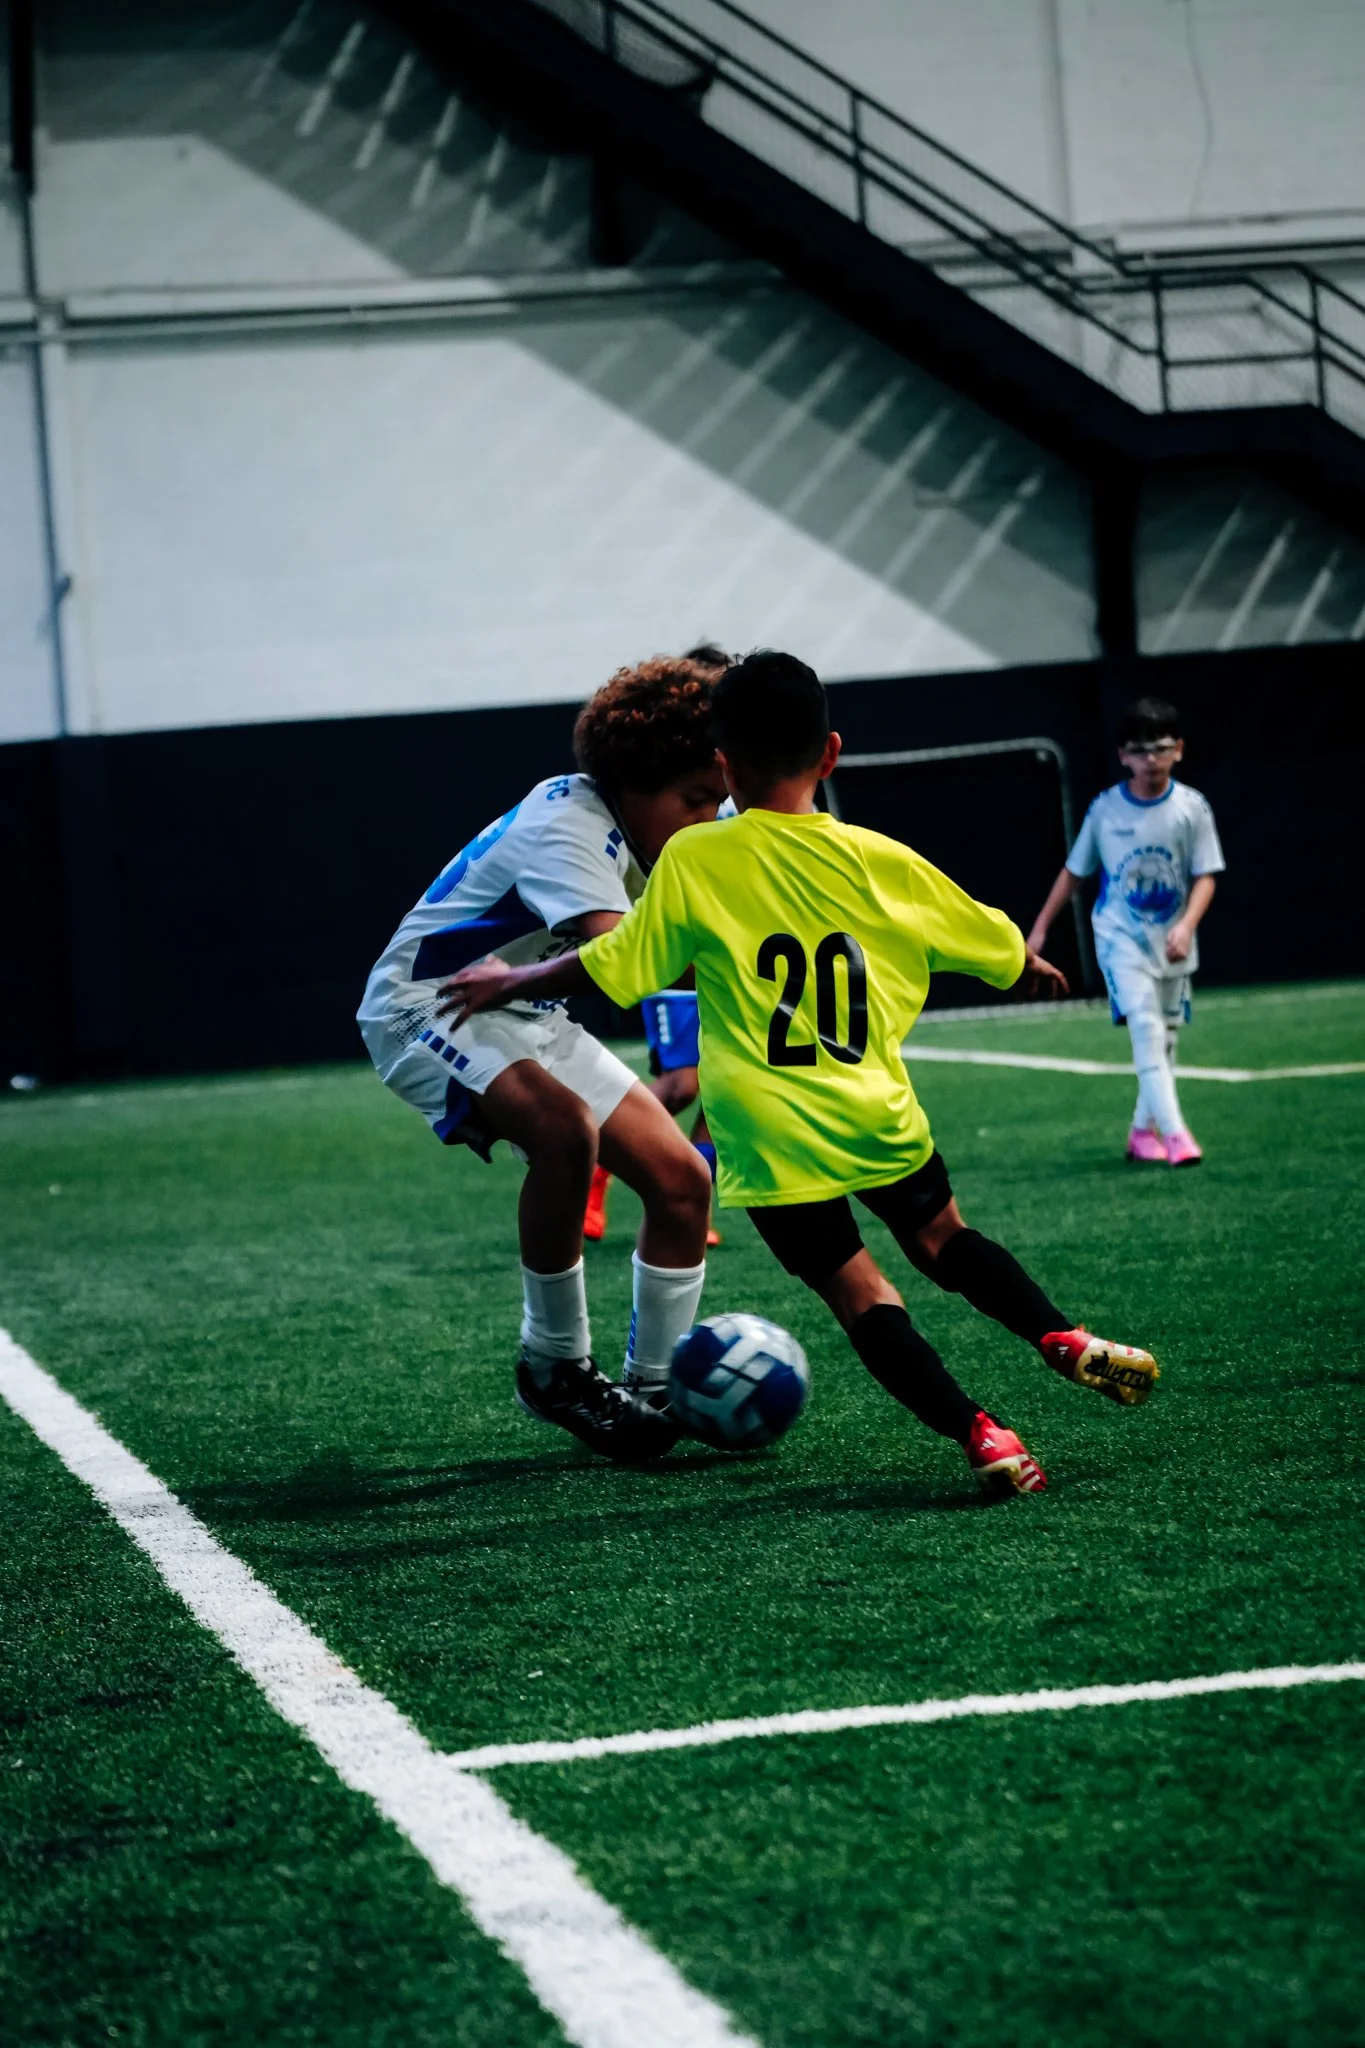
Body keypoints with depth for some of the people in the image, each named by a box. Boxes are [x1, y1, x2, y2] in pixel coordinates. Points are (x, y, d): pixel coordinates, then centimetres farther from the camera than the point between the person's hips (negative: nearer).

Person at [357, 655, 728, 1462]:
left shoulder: (644, 828, -1)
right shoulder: (570, 822, -29)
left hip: (529, 1017, 9)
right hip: (428, 1006, -9)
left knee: (681, 1178, -3)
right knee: (565, 1129, -36)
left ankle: (653, 1388, 10)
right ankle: (555, 1367, -20)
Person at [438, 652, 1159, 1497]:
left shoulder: (693, 859, -6)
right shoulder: (879, 860, 3)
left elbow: (610, 966, -3)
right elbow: (991, 941, 14)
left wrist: (509, 983, 13)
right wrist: (1033, 965, 37)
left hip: (773, 1137, -3)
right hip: (878, 1115, 3)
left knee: (860, 1294, 3)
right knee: (944, 1238, 25)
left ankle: (978, 1431, -12)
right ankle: (1067, 1338, 10)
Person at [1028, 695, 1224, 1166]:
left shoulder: (1192, 808, -7)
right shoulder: (1105, 809, -5)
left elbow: (1205, 876, -7)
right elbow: (1075, 871, 6)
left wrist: (1187, 925, -23)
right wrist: (1041, 927, 8)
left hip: (1172, 941, 2)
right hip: (1120, 936, -2)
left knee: (1165, 1035, 11)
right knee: (1145, 1023, -18)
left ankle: (1144, 1131, 26)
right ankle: (1173, 1131, -25)